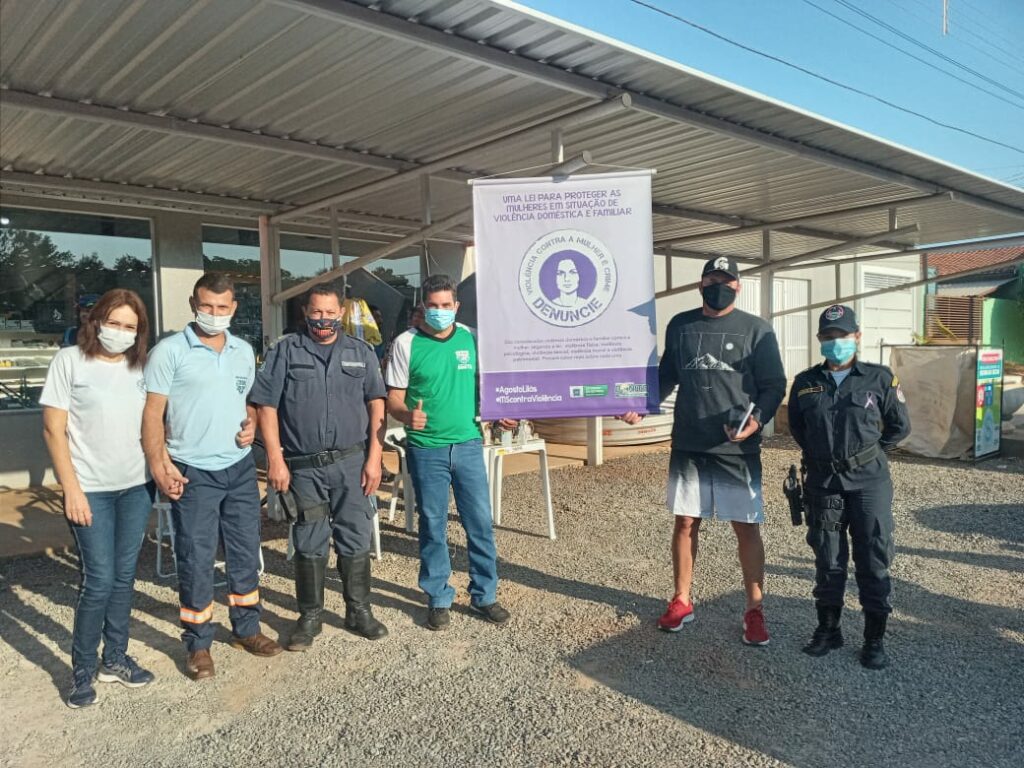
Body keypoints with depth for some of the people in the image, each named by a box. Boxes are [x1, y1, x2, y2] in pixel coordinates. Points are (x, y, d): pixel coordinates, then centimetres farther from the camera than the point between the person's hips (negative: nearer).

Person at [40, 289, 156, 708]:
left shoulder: (140, 366, 7)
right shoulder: (70, 361, -5)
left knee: (124, 577, 11)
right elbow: (53, 430, -6)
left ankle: (115, 658, 26)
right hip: (90, 489, -4)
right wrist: (71, 489, -11)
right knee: (99, 581, -3)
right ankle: (82, 669, 16)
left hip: (137, 486, 4)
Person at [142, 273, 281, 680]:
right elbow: (152, 412, -9)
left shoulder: (244, 351, 8)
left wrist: (252, 423, -2)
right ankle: (198, 644, 20)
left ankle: (246, 629, 30)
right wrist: (159, 464, -18)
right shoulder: (169, 351, -8)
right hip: (192, 473, -5)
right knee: (196, 561, 4)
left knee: (246, 552, 13)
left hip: (240, 467, 5)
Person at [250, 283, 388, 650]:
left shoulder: (361, 352, 8)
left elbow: (376, 403, 5)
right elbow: (267, 406, -1)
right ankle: (310, 616, 23)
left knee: (356, 540, 9)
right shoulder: (286, 351, 2)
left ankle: (359, 611, 24)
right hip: (304, 465, -1)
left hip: (352, 461, 1)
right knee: (310, 544, 9)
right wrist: (275, 460, -7)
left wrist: (374, 457, -2)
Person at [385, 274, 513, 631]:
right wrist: (407, 414, -25)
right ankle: (438, 599, 24)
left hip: (468, 444, 3)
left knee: (481, 523, 7)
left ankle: (484, 594, 23)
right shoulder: (406, 343, -5)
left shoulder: (471, 339, 4)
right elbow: (394, 397, -4)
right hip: (426, 449, -2)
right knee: (433, 527, 8)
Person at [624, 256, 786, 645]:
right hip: (688, 446, 3)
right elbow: (666, 376, 16)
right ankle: (681, 601, 26)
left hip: (738, 449, -2)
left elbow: (774, 384, -2)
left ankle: (755, 611, 18)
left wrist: (758, 419, -19)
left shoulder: (756, 329, -1)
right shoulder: (679, 326, 8)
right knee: (685, 523, 10)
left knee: (747, 527, 4)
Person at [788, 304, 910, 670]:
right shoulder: (806, 382, 3)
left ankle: (875, 638, 17)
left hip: (869, 482, -2)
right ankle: (828, 628, 26)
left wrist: (871, 453, 7)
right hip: (823, 482, 2)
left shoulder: (879, 378, -2)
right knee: (827, 560, 11)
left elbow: (899, 425, 8)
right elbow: (796, 427, 17)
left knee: (873, 560, 4)